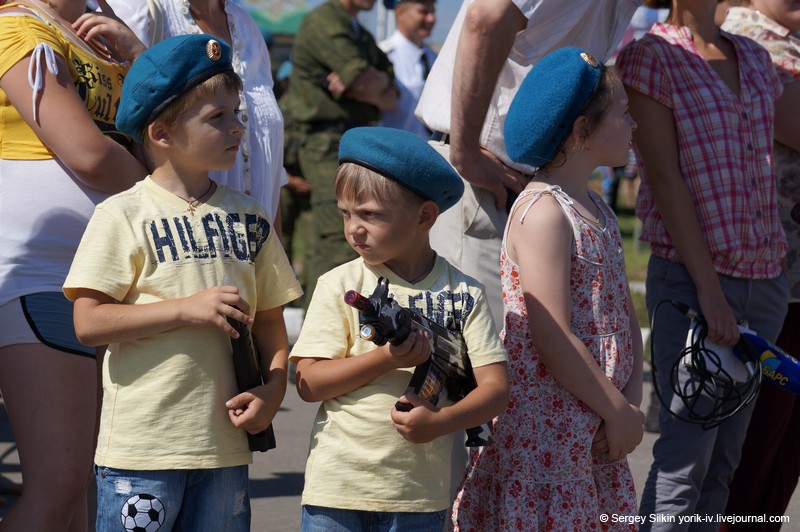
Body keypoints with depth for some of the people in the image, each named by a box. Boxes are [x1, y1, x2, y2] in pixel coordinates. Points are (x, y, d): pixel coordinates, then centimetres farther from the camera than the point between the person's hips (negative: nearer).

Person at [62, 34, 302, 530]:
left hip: (224, 446, 5)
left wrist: (273, 388, -4)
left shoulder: (249, 218, 11)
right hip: (140, 447, -5)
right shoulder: (123, 216, -5)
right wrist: (187, 309, -17)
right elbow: (89, 322, -12)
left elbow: (269, 320, 14)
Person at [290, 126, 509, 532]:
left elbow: (495, 385, -3)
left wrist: (442, 421, -21)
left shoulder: (462, 293, 1)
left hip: (419, 496, 1)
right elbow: (309, 383, -7)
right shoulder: (339, 285, -1)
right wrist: (387, 358, -19)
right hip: (337, 488, -1)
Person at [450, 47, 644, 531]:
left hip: (594, 432, 9)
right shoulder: (543, 212, -15)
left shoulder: (597, 209, 15)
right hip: (545, 430, -9)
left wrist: (632, 400, -2)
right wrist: (620, 411, -12)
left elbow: (626, 317, 13)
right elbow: (553, 340, -20)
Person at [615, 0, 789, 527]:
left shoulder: (754, 58, 13)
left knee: (725, 458, 7)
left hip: (764, 279, 6)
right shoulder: (649, 56, -5)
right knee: (686, 453, -9)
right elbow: (666, 179, -11)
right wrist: (708, 287, -16)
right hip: (688, 276, -6)